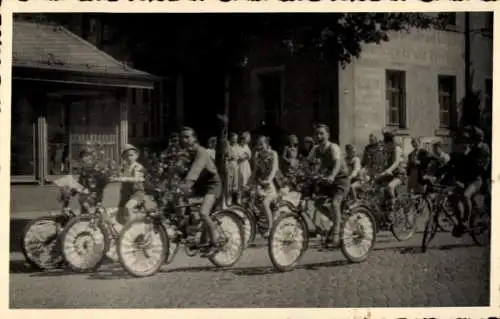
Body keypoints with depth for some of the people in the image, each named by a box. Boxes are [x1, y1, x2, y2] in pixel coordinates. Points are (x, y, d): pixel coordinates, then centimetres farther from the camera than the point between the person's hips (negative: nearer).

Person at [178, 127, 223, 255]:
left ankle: (215, 242, -8)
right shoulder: (184, 153, 4)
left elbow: (195, 169, -40)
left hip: (211, 184, -8)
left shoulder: (201, 152, -23)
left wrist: (187, 183, -55)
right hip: (198, 185, 8)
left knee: (203, 213, -28)